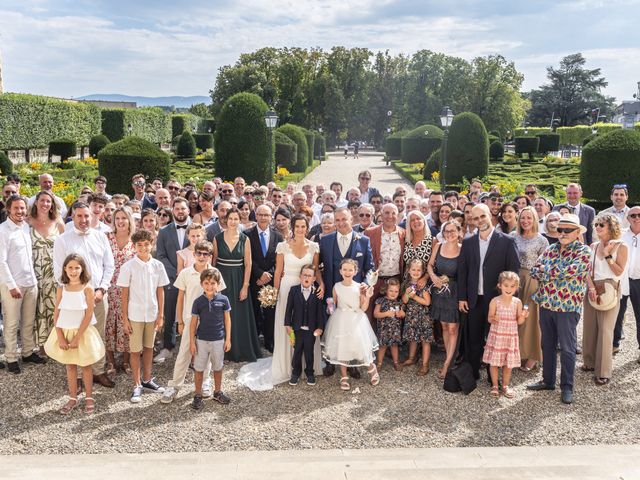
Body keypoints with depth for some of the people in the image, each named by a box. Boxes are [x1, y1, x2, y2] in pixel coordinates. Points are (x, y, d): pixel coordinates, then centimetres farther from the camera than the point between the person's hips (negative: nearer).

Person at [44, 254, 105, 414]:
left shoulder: (87, 289, -10)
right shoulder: (61, 289, -1)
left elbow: (88, 315, -13)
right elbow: (57, 314, -1)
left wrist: (77, 338, -15)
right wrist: (60, 337, -9)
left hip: (83, 332, -3)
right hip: (65, 332, 3)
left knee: (86, 365, 9)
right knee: (70, 365, 13)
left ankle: (89, 398, 22)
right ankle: (73, 398, 25)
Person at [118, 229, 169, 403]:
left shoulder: (157, 265, -2)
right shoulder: (128, 267, -10)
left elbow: (160, 291, 3)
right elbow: (125, 294, -6)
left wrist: (161, 315, 2)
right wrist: (125, 318, -6)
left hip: (152, 314, 3)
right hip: (135, 315, -3)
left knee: (149, 347, 16)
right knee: (135, 350, 5)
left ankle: (147, 380, 30)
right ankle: (137, 385, 16)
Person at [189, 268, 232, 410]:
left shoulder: (223, 300, -7)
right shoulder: (198, 302, -8)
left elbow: (227, 320, 1)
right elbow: (193, 322, -2)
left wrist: (228, 339, 1)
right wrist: (192, 342, -3)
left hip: (218, 340, 1)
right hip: (202, 340, -1)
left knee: (218, 367, 15)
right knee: (199, 369, 7)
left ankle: (217, 392, 33)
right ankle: (198, 396, 21)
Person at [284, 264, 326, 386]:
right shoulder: (294, 290, -4)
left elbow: (320, 311, -3)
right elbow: (289, 308, -1)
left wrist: (320, 327, -6)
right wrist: (288, 325, -4)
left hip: (311, 329, 0)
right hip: (297, 328, 0)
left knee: (309, 352, 10)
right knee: (297, 351, 11)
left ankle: (309, 373, 26)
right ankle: (295, 373, 25)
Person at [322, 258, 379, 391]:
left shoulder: (360, 287, -8)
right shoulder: (336, 287, -2)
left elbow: (363, 308, -7)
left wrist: (367, 297, -19)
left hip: (356, 321, -2)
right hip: (341, 321, 2)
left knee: (361, 346, -1)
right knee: (341, 348, 5)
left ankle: (371, 369, 28)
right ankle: (344, 377, 21)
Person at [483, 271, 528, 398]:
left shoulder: (517, 302, -1)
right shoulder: (495, 301, -8)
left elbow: (519, 322, 3)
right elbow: (489, 318, -4)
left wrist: (523, 316, -18)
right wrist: (494, 319, -26)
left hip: (511, 336, 2)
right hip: (496, 335, -2)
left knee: (509, 362, 8)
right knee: (494, 362, 3)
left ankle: (506, 385, 26)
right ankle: (494, 385, 20)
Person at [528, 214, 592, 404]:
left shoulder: (584, 251, -7)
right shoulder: (551, 249, 10)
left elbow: (569, 272, -19)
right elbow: (535, 271, 3)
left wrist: (546, 270, -4)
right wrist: (556, 273, -12)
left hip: (568, 307, -5)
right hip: (546, 304, 5)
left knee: (567, 348, 2)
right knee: (547, 344, 14)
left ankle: (567, 387, 13)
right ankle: (548, 380, 27)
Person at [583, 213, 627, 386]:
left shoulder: (621, 247, -3)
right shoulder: (593, 246, 9)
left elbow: (619, 271, -9)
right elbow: (587, 270, 2)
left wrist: (607, 255, -14)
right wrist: (591, 288, -12)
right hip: (592, 288, 5)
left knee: (605, 330, -6)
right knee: (590, 327, 9)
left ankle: (604, 371, -1)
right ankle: (590, 362, 23)